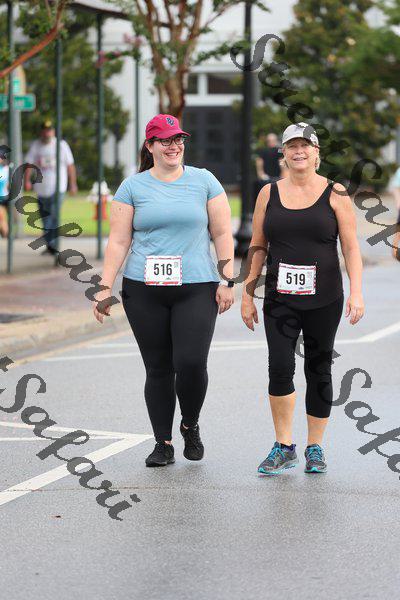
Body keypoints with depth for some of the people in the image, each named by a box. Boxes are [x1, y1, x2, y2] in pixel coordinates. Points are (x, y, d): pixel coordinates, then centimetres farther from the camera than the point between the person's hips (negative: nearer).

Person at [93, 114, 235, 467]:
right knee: (158, 369, 3)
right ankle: (163, 443, 13)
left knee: (192, 362, -13)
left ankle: (191, 426, 14)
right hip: (144, 292, 1)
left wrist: (227, 281, -1)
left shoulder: (204, 181, 7)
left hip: (196, 290, -1)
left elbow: (222, 233, 7)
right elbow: (119, 241, 5)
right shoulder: (133, 187, 7)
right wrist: (105, 288, -2)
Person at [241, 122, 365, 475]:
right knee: (279, 368, -11)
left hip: (324, 300, -1)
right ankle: (284, 448, -1)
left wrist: (356, 291, -10)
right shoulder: (269, 194, 8)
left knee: (319, 371, 6)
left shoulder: (335, 194, 2)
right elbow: (258, 248, 11)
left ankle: (315, 447, 17)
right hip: (280, 300, 1)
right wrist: (247, 295, 8)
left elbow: (351, 247, 0)